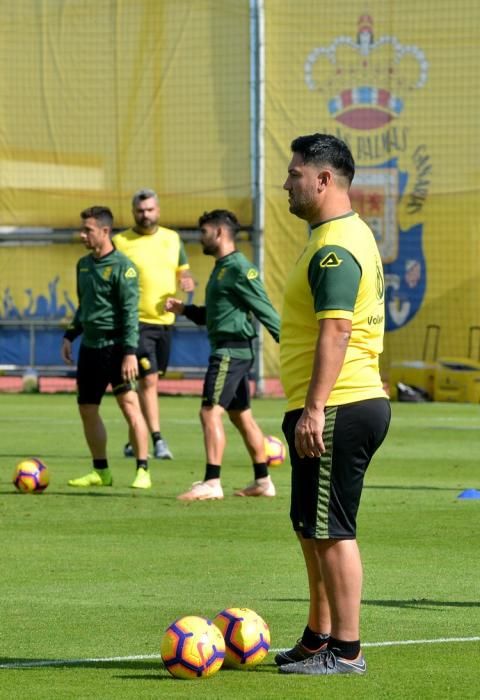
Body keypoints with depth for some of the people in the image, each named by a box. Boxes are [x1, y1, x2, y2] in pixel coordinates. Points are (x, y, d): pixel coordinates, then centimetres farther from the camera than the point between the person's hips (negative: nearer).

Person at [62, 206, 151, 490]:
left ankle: (143, 471, -9)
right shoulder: (84, 264, 12)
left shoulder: (122, 266, -11)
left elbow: (130, 312, -15)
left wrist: (130, 352, -21)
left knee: (130, 405, -11)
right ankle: (101, 471, 19)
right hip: (90, 346, 8)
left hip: (114, 346, -8)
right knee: (87, 409, 9)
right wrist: (70, 336, 17)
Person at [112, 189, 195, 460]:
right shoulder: (120, 242, -4)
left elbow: (183, 271, 18)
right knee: (149, 379, -15)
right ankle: (157, 440, -15)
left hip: (165, 321, 5)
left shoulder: (172, 239, 9)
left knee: (148, 382, 12)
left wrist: (187, 281, -5)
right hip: (137, 321, -5)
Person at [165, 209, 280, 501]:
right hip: (227, 349, 11)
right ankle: (263, 481, 20)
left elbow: (265, 310, -17)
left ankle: (212, 482, -16)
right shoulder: (221, 268, 16)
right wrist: (185, 309, 15)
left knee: (210, 412, -14)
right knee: (242, 416, 14)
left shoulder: (240, 269, -14)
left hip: (232, 350, -11)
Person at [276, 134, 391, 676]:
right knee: (311, 527, 18)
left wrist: (314, 408, -28)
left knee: (331, 530, -6)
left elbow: (336, 330, -24)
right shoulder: (344, 236, 18)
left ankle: (345, 651, -2)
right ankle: (318, 639, 27)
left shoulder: (335, 248, -16)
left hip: (335, 409, -11)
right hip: (355, 406, 11)